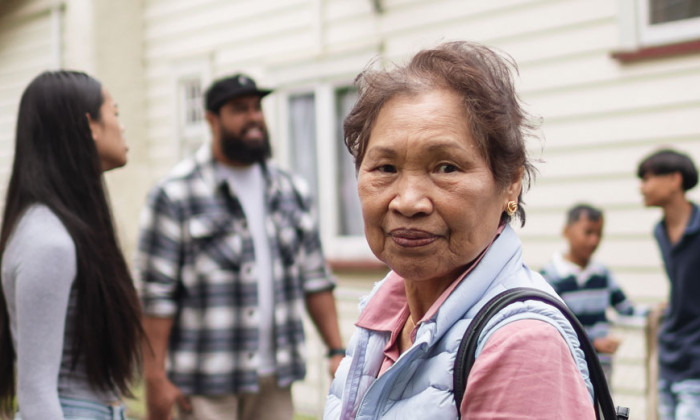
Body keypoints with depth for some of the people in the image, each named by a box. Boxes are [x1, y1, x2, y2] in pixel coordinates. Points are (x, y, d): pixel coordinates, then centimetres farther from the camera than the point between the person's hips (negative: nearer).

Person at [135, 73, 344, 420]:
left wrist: (337, 350, 7)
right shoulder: (174, 195, -6)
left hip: (275, 378, 5)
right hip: (208, 383, -5)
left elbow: (315, 278, 14)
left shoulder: (291, 191, 12)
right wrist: (154, 378, -13)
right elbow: (154, 294, -9)